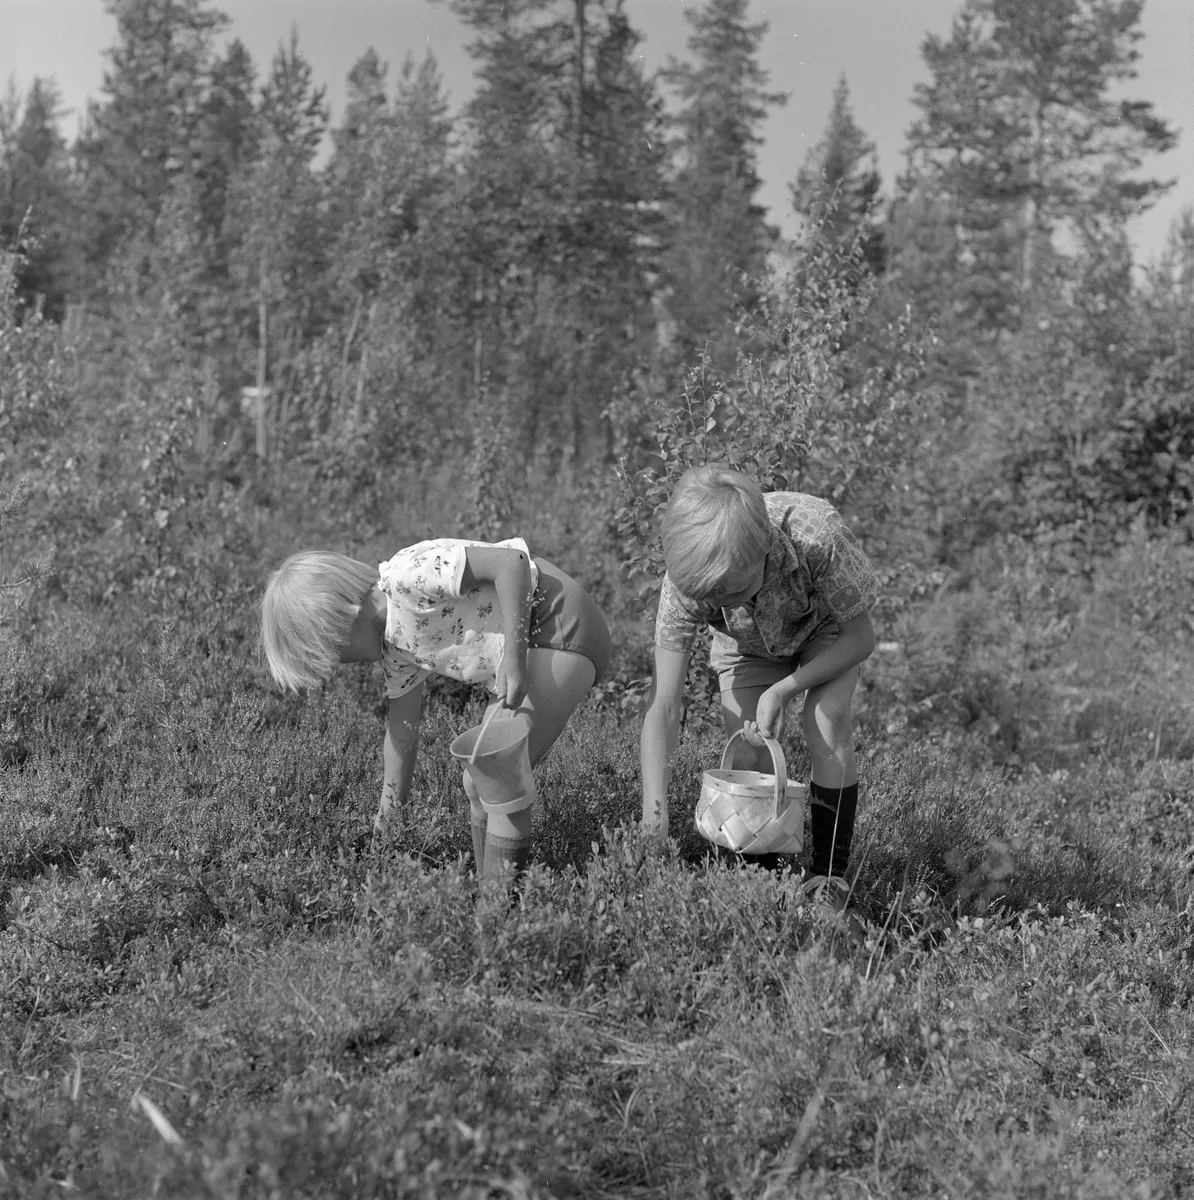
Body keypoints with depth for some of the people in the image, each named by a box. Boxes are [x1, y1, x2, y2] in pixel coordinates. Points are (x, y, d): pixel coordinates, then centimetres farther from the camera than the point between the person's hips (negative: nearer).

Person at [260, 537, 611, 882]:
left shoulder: (406, 574, -21)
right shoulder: (394, 645, 8)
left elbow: (511, 561, -27)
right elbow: (402, 731, 17)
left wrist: (513, 656, -29)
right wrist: (389, 817, 22)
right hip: (530, 648, 10)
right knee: (478, 784, 9)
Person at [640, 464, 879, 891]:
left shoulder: (816, 535, -44)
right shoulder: (685, 578, -37)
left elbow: (861, 637, -25)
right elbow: (662, 708, -34)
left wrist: (783, 690, -35)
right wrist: (653, 821, -42)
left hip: (828, 627, -1)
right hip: (747, 645, 2)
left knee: (828, 725, -23)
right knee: (748, 756, -14)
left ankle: (829, 877, -11)